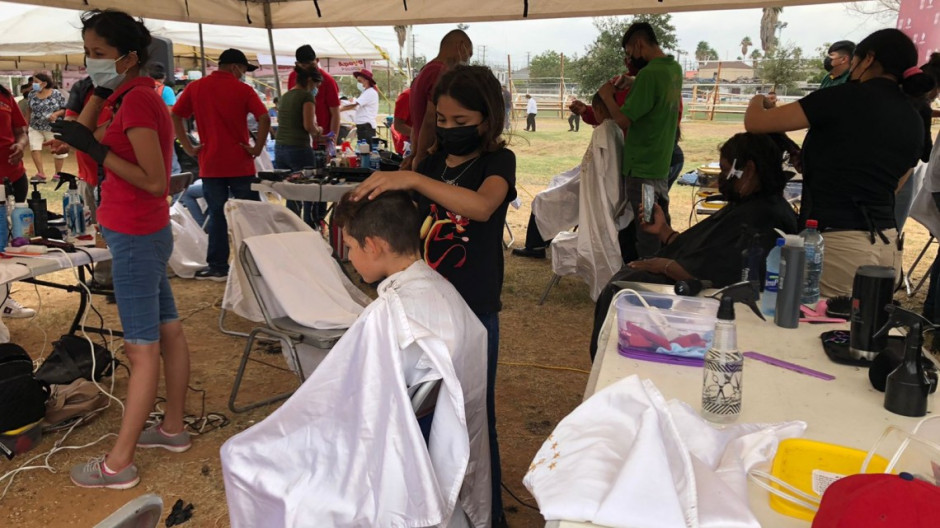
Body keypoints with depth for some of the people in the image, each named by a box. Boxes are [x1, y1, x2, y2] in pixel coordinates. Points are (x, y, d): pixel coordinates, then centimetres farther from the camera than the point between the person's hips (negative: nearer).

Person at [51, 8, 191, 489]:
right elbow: (79, 132, 18)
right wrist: (100, 90, 8)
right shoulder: (136, 96, 10)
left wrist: (95, 148, -21)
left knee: (142, 348, -3)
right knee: (168, 332, 15)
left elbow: (154, 181, -23)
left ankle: (118, 464, 8)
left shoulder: (137, 100, -18)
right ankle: (173, 427, 30)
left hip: (136, 238, -10)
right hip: (146, 234, 10)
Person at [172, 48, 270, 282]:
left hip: (210, 165, 3)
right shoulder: (243, 90, -4)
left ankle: (218, 267, 11)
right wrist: (257, 148, -8)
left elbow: (175, 116, 2)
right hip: (240, 164, -2)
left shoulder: (195, 87, 5)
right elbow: (264, 118, -15)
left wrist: (188, 147, 3)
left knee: (217, 216, 8)